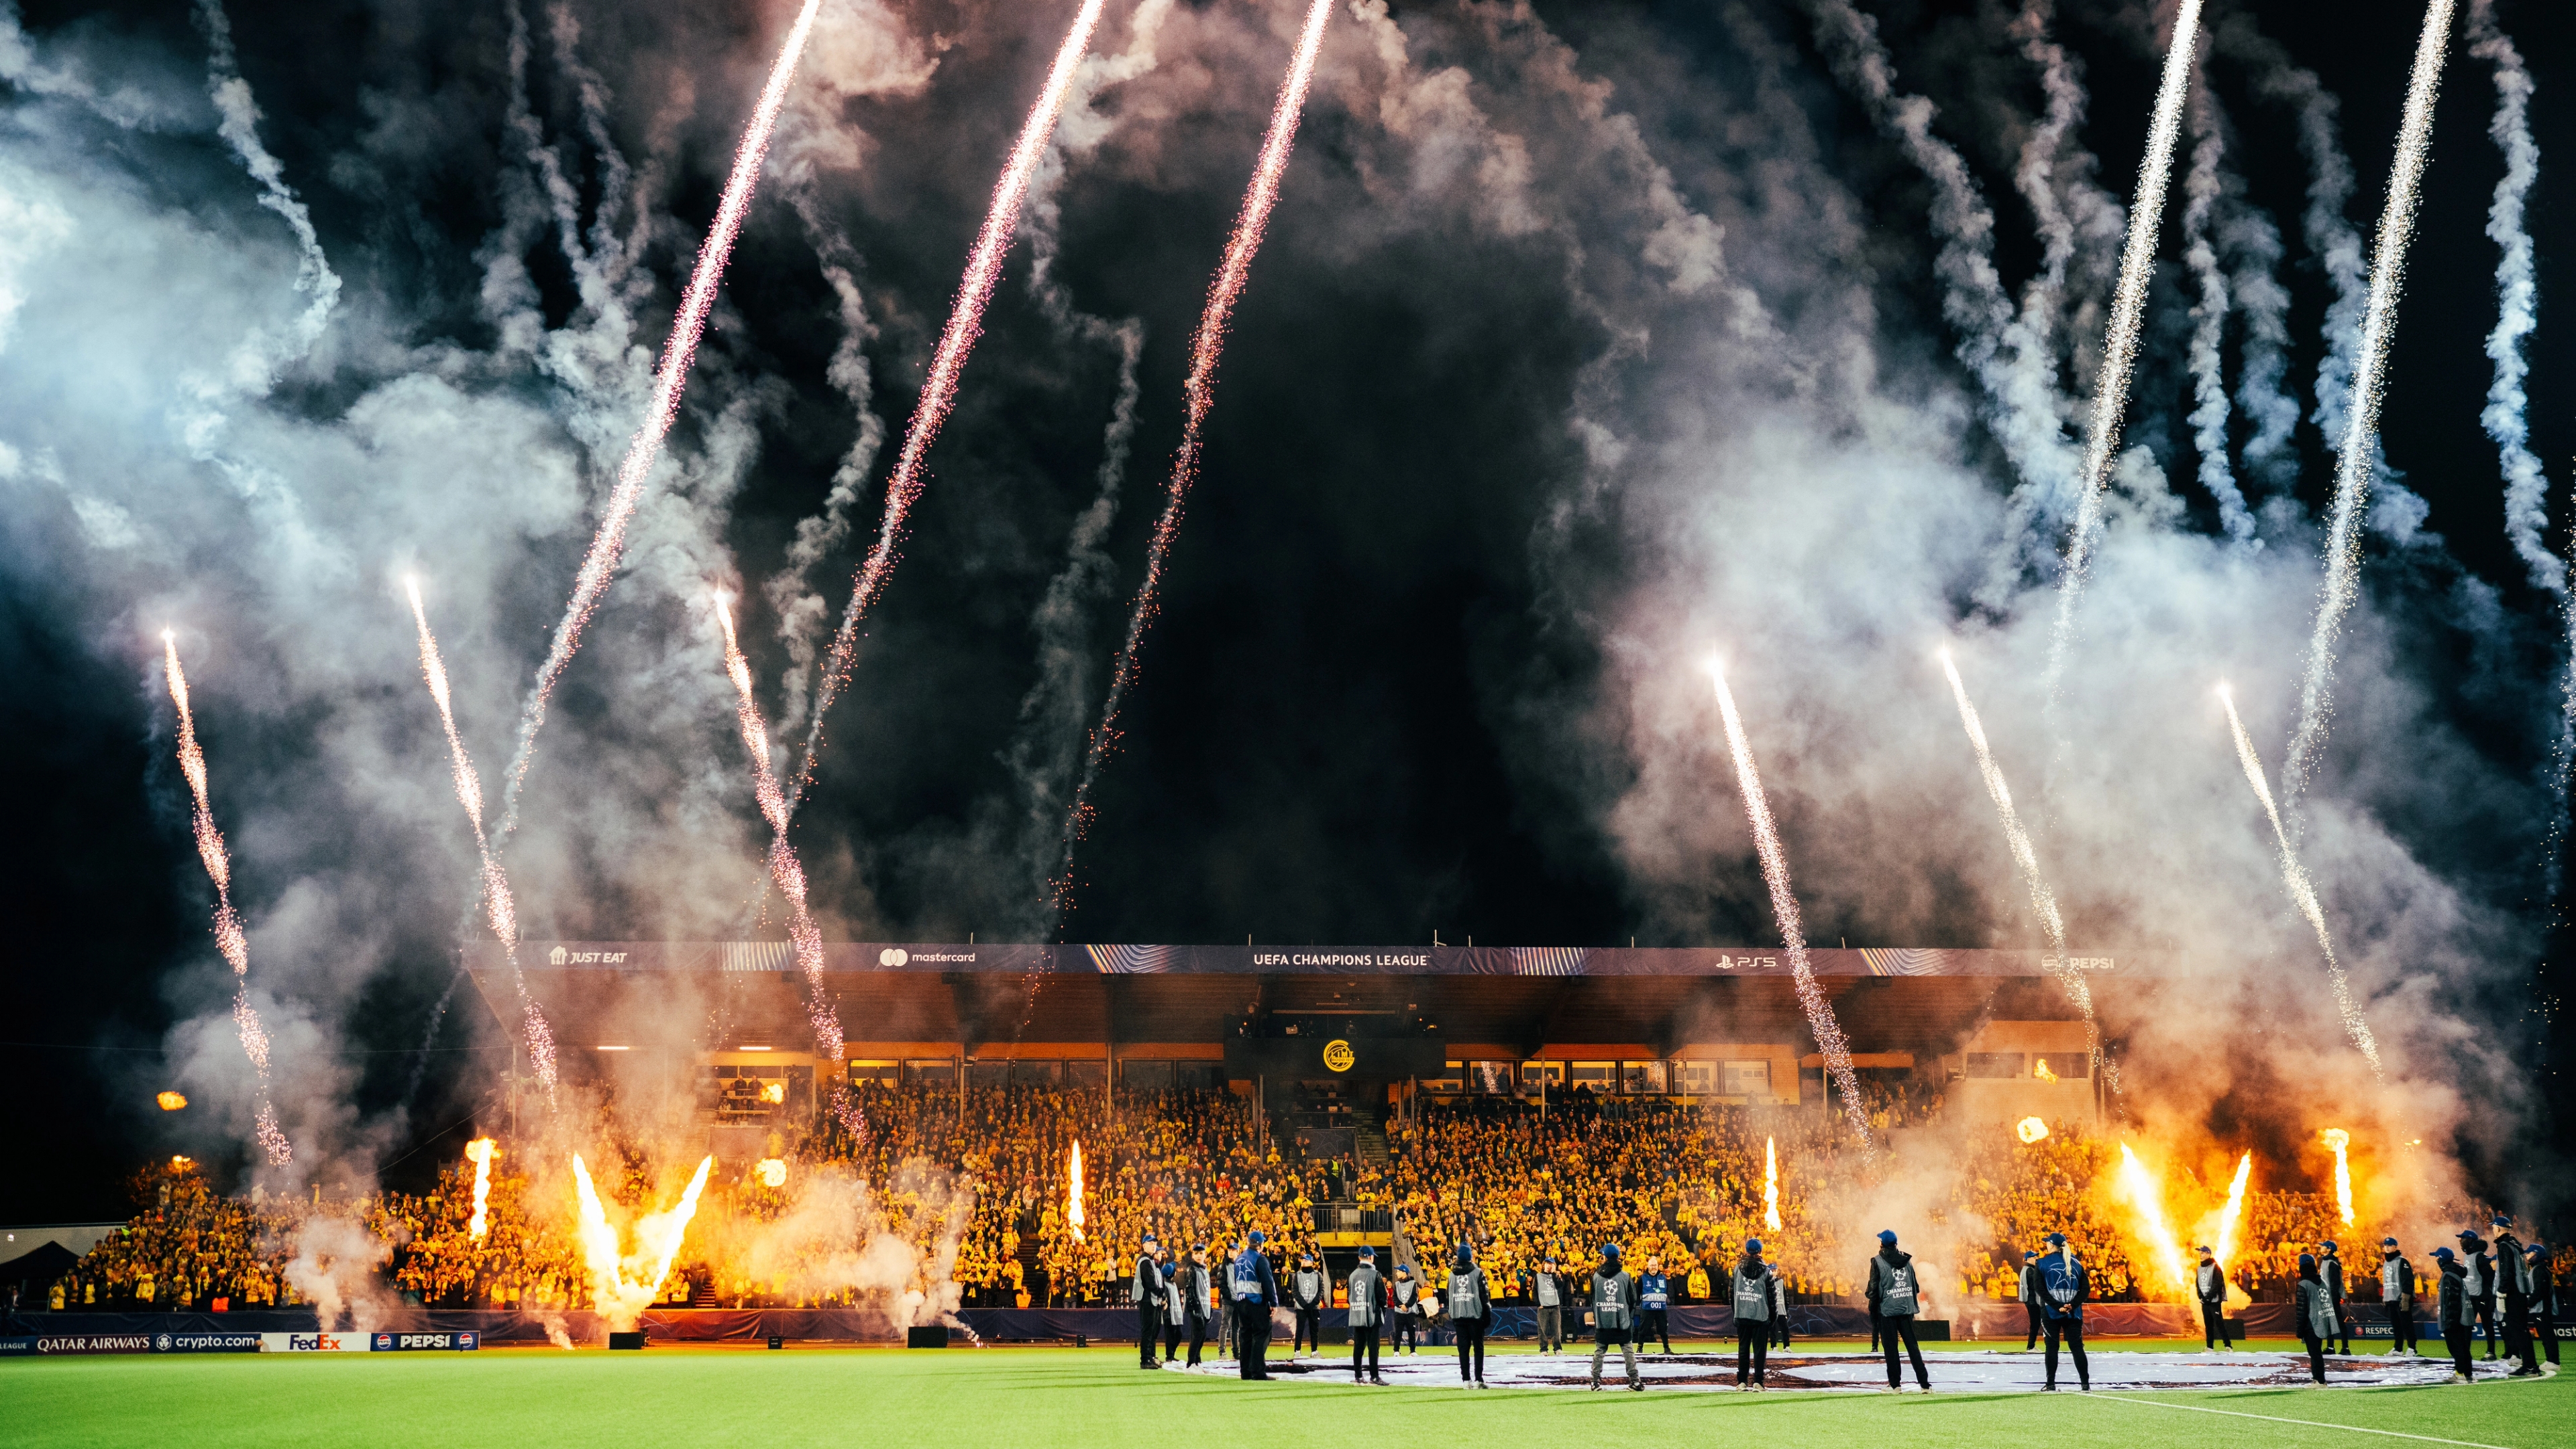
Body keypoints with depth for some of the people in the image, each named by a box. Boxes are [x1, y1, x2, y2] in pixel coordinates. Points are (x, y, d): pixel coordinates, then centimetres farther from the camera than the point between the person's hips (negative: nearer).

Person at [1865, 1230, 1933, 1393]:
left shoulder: (1878, 1261, -6)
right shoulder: (1906, 1260, 8)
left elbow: (1874, 1288, -8)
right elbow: (1915, 1286, 10)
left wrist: (1872, 1310, 1)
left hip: (1887, 1310, -4)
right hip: (1906, 1309, 4)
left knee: (1891, 1348, 2)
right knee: (1912, 1346, 5)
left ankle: (1895, 1384, 2)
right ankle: (1925, 1383, 0)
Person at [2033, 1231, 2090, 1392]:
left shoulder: (2043, 1263, 0)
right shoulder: (2075, 1262, 9)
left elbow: (2041, 1289, -10)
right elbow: (2086, 1288, 1)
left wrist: (2057, 1306, -13)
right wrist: (2072, 1305, -7)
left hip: (2051, 1312, -2)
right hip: (2074, 1312, 2)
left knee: (2052, 1347, 3)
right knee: (2077, 1347, 4)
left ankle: (2051, 1384, 2)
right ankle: (2085, 1384, -1)